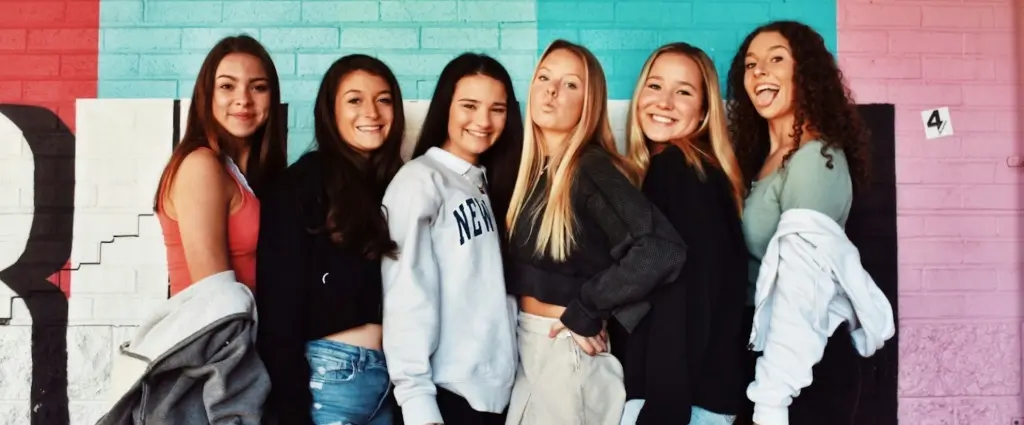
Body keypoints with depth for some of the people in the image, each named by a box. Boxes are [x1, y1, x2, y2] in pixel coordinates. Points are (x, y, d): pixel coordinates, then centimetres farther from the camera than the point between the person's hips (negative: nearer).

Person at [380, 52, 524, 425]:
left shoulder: (490, 181, 11)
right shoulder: (420, 180, -11)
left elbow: (498, 287, 11)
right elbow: (407, 297, -16)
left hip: (498, 383, 7)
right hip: (448, 389, -6)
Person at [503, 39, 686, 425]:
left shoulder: (592, 169, -17)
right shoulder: (531, 168, 5)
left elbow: (663, 250, -29)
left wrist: (585, 310, -21)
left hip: (569, 346, -7)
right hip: (526, 338, 7)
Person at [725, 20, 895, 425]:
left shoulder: (815, 159, -16)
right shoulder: (764, 158, 10)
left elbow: (801, 289, -23)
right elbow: (760, 269, 8)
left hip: (808, 364, -8)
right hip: (775, 353, 8)